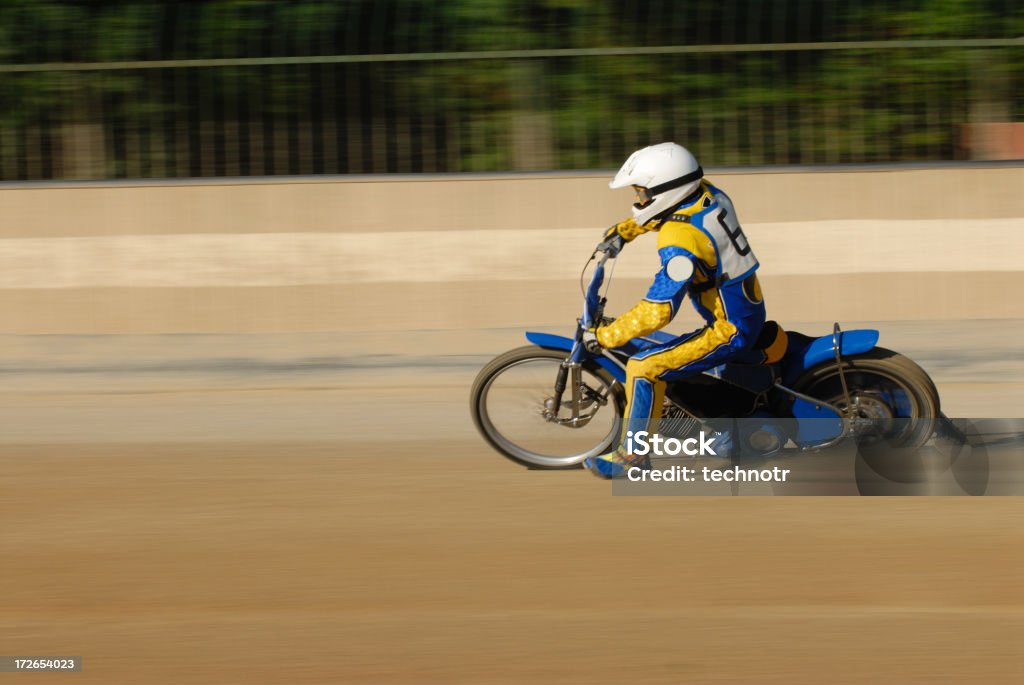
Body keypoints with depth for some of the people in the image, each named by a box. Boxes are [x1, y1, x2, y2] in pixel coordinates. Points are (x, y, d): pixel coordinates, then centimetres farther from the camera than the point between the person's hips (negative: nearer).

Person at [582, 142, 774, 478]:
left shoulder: (681, 243, -30)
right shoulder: (704, 193, -5)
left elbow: (657, 311, -29)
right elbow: (662, 210, 21)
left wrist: (604, 336, -20)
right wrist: (623, 230, 22)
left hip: (730, 330, -10)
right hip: (751, 309, 10)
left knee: (644, 368, -13)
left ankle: (633, 456, -1)